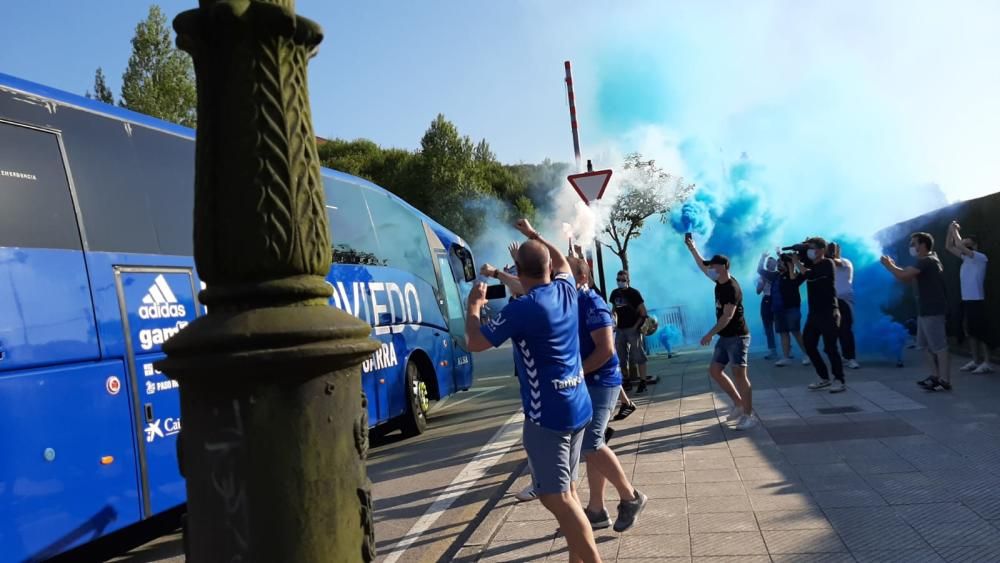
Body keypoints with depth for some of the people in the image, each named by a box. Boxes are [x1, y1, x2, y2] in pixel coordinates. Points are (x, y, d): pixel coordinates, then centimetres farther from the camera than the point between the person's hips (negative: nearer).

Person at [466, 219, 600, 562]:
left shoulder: (521, 309, -15)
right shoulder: (566, 291, 5)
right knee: (568, 491, 17)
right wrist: (532, 233, 38)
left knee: (556, 497, -6)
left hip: (547, 415, -8)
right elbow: (562, 262, 30)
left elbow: (475, 343, -8)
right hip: (578, 408, 8)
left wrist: (474, 305, 8)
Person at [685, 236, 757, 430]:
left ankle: (749, 415, -2)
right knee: (715, 370, 10)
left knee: (739, 374, -9)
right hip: (725, 337, 10)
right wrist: (692, 248, 23)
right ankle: (739, 404, 19)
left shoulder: (732, 288, -18)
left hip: (737, 336, -10)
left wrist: (710, 333, -25)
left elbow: (728, 316, -23)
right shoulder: (720, 282, 8)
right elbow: (702, 266, 23)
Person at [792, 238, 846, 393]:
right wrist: (791, 264, -1)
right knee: (809, 345, 6)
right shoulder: (810, 265, 13)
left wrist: (797, 262, -12)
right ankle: (824, 378, 18)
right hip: (814, 312, 8)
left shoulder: (827, 264, -10)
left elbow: (810, 275, -24)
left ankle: (839, 381, 3)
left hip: (828, 312, -8)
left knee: (830, 347, -7)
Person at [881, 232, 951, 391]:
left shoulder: (926, 261, -16)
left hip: (932, 311, -11)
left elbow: (903, 275, -25)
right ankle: (935, 376, 21)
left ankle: (945, 380, -3)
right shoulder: (926, 261, 17)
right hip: (926, 310, 11)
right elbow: (908, 279, 17)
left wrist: (888, 265, -10)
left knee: (939, 346, -6)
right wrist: (893, 266, 6)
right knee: (928, 345, 15)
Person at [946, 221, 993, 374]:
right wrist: (951, 230, 3)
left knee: (981, 332, -5)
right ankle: (975, 361, 18)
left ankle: (986, 363, 0)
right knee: (970, 332, 11)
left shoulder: (981, 258, -10)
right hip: (966, 301, 8)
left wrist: (955, 230, -12)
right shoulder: (966, 258, 13)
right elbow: (949, 247, 14)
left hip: (977, 301, -8)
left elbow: (960, 246, -24)